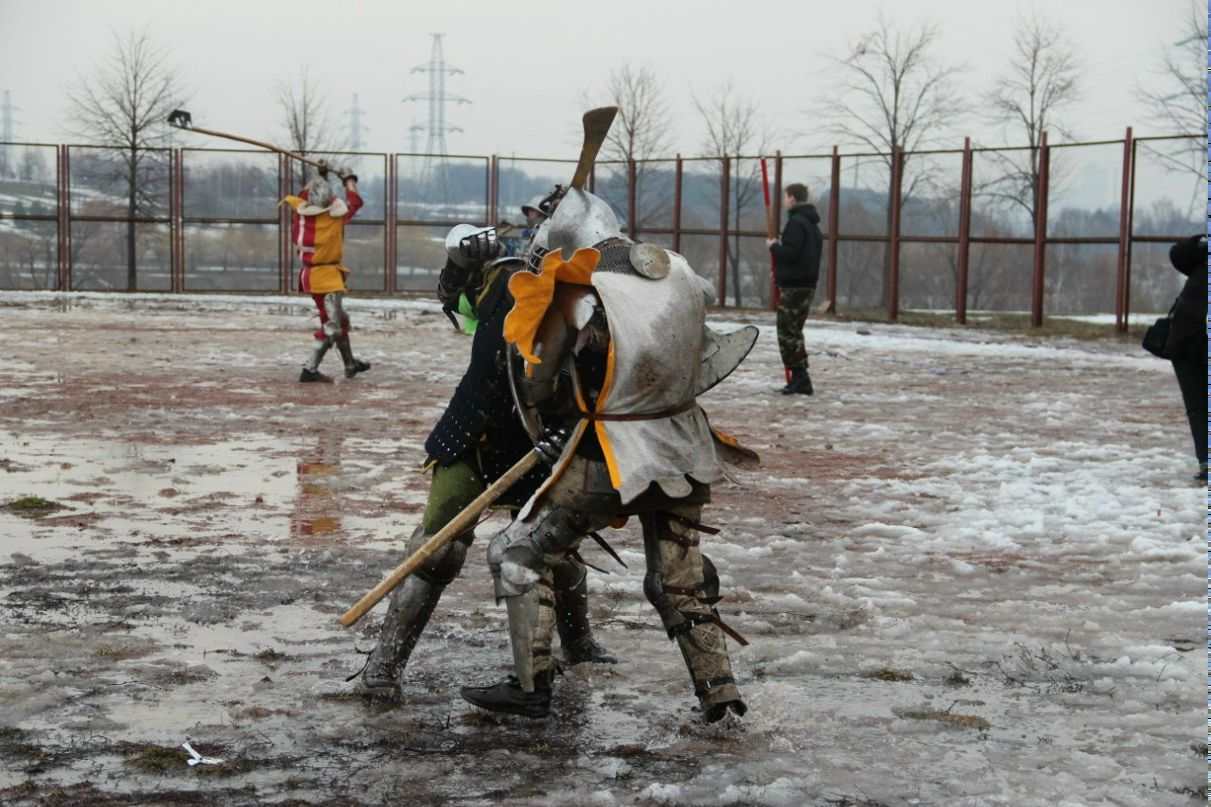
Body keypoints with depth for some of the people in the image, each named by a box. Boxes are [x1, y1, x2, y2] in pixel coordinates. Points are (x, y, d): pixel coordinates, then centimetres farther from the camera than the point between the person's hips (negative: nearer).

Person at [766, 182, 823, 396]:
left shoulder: (796, 222, -15)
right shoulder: (812, 223, 17)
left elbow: (790, 252, -23)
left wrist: (773, 246, -4)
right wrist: (780, 271, 17)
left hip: (793, 287, -10)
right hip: (808, 284, 10)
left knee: (788, 332, -7)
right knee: (794, 332, 16)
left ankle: (800, 380, -11)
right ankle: (799, 380, 18)